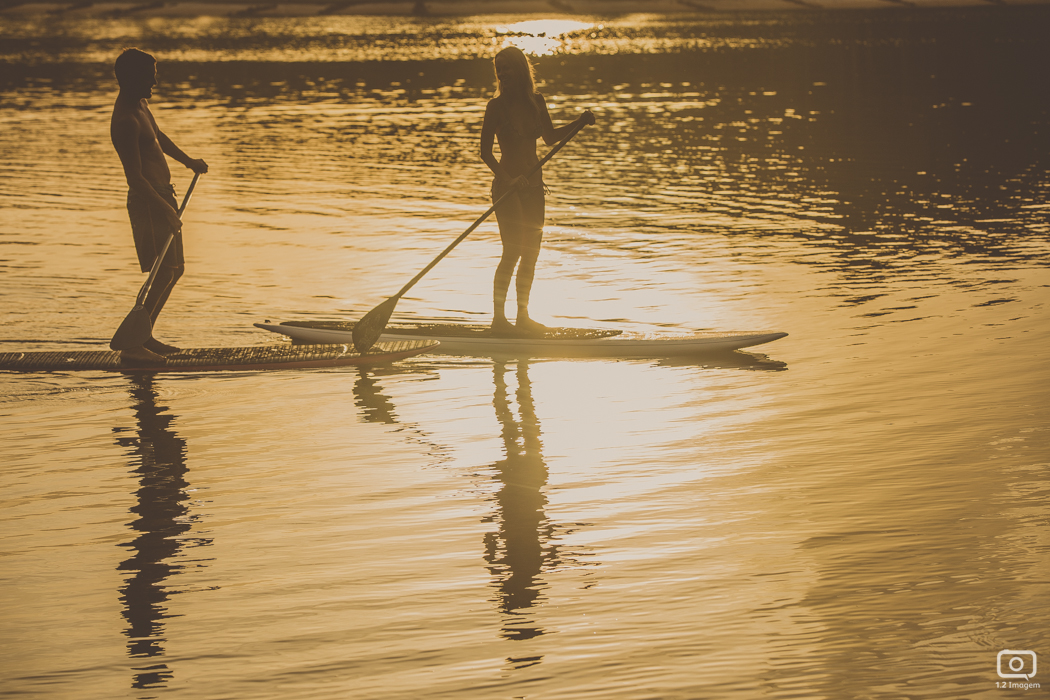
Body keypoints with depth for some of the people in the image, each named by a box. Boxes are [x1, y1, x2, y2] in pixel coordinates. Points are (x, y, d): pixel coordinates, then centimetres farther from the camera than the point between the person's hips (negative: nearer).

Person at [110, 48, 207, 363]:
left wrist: (187, 161, 39)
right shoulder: (126, 121, -23)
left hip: (162, 197, 10)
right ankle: (132, 344, -14)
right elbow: (135, 177, -27)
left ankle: (144, 336, 21)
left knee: (175, 269, 15)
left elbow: (157, 136, 29)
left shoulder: (138, 103, 8)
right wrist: (164, 208, -31)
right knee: (165, 272, -13)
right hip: (148, 202, -10)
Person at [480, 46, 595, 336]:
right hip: (508, 184, -6)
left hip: (532, 182, 6)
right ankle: (499, 319, -6)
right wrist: (507, 179, -25)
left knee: (531, 252, 9)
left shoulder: (536, 101, 6)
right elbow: (485, 152, -13)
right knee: (512, 252, -11)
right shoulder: (497, 105, -10)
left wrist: (579, 122, 7)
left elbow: (550, 137, 19)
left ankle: (523, 317, 19)